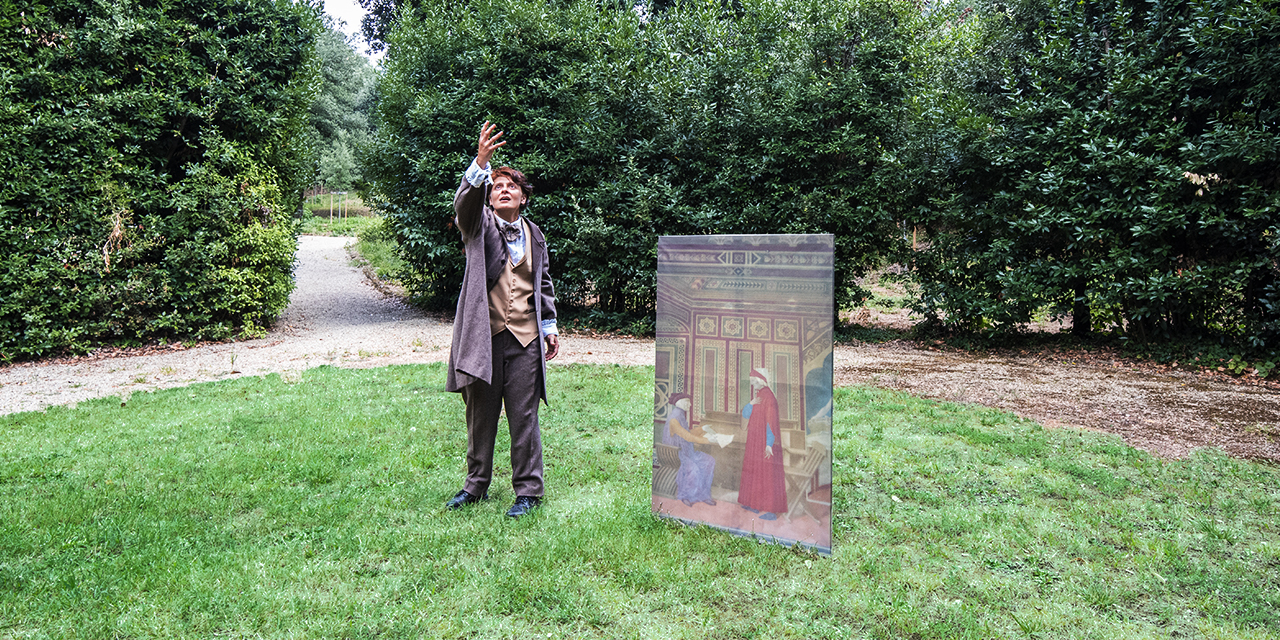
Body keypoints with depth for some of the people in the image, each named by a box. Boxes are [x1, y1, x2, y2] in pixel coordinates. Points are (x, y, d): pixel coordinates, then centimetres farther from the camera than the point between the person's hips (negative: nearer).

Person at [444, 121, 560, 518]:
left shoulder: (534, 236, 15)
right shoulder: (478, 225, 5)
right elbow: (465, 201, -18)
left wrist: (549, 326, 16)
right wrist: (481, 163, -32)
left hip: (525, 340, 1)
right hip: (483, 337, -1)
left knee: (524, 418, 3)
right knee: (480, 416, 10)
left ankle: (528, 490, 14)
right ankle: (476, 486, 26)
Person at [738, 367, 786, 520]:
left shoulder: (768, 397, -17)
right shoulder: (756, 395, 10)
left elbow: (771, 421, -21)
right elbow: (745, 415, 4)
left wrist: (769, 443, -24)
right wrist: (751, 403, -15)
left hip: (765, 441, -9)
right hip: (755, 440, 9)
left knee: (766, 473, -5)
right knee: (754, 470, 16)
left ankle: (770, 510, -1)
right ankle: (755, 503, 27)